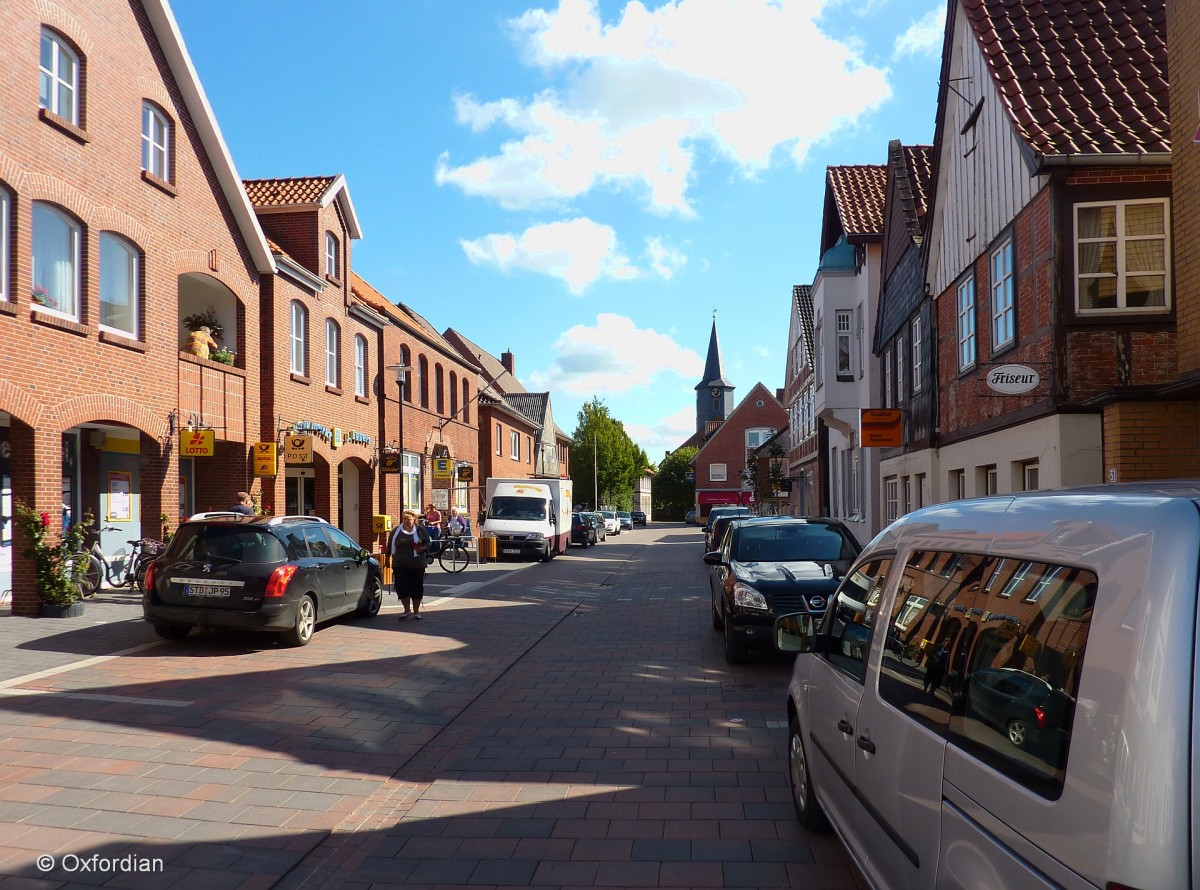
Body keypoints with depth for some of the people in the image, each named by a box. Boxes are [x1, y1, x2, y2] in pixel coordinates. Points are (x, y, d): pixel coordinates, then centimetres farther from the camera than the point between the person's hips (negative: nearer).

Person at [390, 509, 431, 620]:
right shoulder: (396, 531, 8)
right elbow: (390, 546, 14)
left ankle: (416, 611, 18)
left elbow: (428, 543, 3)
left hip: (417, 565, -1)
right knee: (402, 587, -2)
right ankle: (407, 610, 15)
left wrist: (422, 548, -17)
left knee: (417, 588, 3)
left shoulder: (420, 530, 2)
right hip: (400, 565, 1)